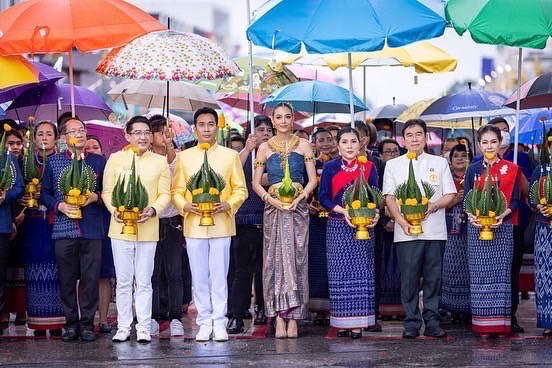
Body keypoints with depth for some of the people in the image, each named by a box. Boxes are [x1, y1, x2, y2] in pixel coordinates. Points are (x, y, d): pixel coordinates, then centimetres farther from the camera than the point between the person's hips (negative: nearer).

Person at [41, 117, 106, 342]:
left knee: (91, 279, -1)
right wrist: (59, 205, -8)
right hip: (64, 229, 0)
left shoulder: (99, 161, 7)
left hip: (92, 230, 0)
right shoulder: (53, 162, 8)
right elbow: (45, 193, 9)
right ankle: (71, 323, 13)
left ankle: (87, 324, 8)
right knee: (67, 279, 3)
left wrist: (96, 197, -9)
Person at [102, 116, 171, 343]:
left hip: (148, 229, 0)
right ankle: (123, 327, 11)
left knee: (144, 282, 3)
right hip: (120, 228, 0)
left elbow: (165, 193, 4)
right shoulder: (115, 159, 6)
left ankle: (144, 328, 7)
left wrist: (153, 209, -15)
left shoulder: (160, 162, 7)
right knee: (123, 281, 4)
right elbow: (107, 191, 6)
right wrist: (114, 209, -13)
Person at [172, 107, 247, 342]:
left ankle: (219, 322, 6)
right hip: (193, 224, 1)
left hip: (221, 224, -1)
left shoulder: (230, 156, 6)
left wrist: (228, 204, -12)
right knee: (199, 277, 3)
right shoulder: (184, 157, 9)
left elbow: (240, 189, 5)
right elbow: (176, 191, 9)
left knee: (219, 276, -1)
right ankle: (205, 322, 10)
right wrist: (185, 205, -11)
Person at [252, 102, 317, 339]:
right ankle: (280, 319, -4)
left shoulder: (303, 145, 7)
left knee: (296, 257, -3)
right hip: (273, 209, 1)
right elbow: (256, 183, 6)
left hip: (297, 208, -1)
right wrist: (272, 200, -10)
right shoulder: (265, 148, 8)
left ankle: (293, 319, -2)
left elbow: (312, 180, 4)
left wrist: (298, 198, -12)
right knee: (275, 258, -3)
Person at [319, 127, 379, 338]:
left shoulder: (368, 167, 5)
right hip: (337, 226, 0)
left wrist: (375, 214, -18)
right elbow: (324, 197, -1)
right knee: (339, 273, -1)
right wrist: (342, 210, -17)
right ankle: (341, 322, 4)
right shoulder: (330, 167, 4)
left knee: (361, 273, -3)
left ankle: (358, 323, -1)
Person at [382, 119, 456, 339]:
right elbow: (389, 198, 4)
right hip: (406, 231, -1)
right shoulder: (393, 165, 11)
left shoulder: (439, 163, 13)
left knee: (433, 277, 1)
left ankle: (432, 323, 7)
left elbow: (450, 195, 9)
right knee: (409, 278, -3)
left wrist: (433, 206, -11)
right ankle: (411, 323, 3)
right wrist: (401, 221, -12)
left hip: (434, 231, 1)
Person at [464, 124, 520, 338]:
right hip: (477, 228, 1)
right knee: (480, 274, 0)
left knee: (501, 272, -2)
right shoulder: (473, 170, 8)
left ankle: (501, 323, 3)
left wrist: (502, 215, -16)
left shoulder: (511, 170, 5)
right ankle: (483, 324, 3)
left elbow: (514, 200, 2)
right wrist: (471, 216, -15)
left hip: (502, 228, -1)